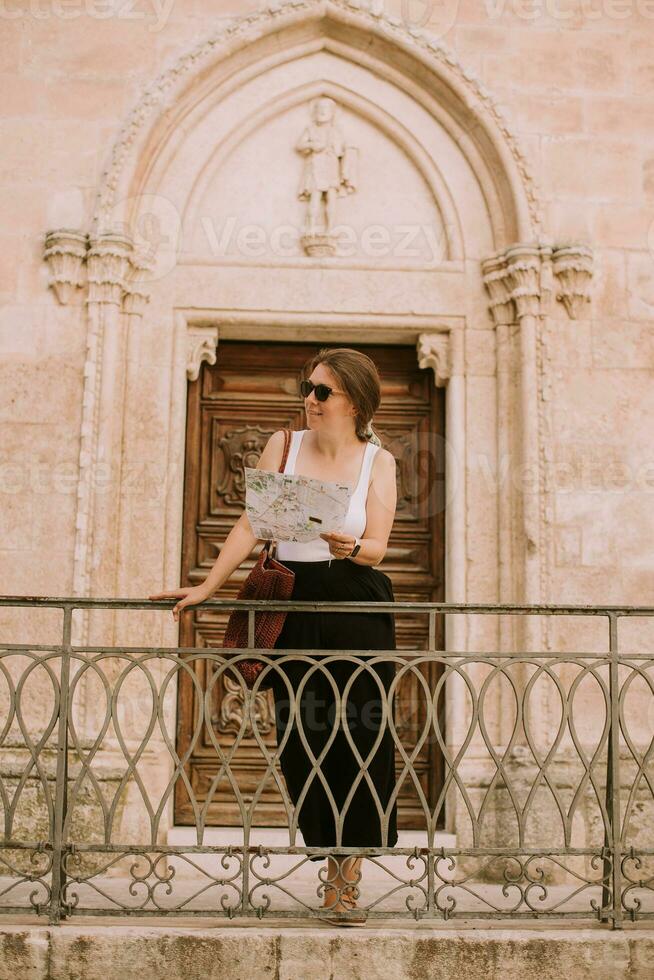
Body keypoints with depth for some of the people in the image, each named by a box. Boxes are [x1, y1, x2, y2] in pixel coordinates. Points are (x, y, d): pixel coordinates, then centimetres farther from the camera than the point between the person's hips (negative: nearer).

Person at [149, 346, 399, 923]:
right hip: (295, 606, 2)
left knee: (360, 737, -5)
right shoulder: (285, 446, 6)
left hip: (358, 607, -1)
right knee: (302, 739, 1)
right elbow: (251, 525, 1)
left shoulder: (378, 461, 3)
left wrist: (349, 546, -27)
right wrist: (207, 586, -6)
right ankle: (336, 866, 17)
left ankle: (346, 878, 8)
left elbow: (376, 548, -4)